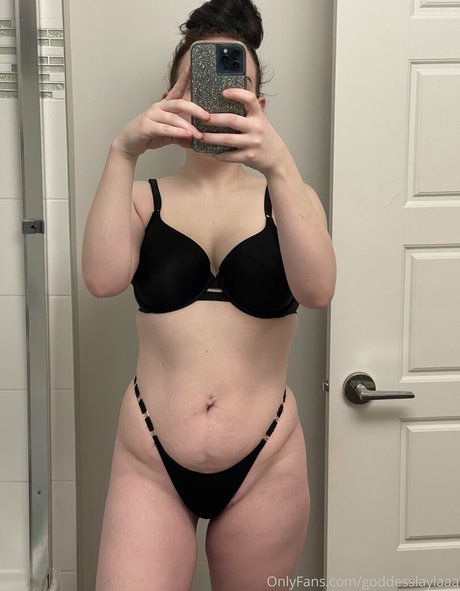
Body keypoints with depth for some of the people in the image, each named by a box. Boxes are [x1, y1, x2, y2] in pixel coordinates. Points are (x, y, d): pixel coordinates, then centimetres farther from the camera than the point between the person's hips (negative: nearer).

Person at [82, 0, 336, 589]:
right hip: (150, 463, -1)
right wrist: (121, 154, -27)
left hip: (265, 466, 1)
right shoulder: (145, 199, 3)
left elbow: (317, 290, -17)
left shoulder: (288, 199, 3)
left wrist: (279, 167, -30)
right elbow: (103, 279, -17)